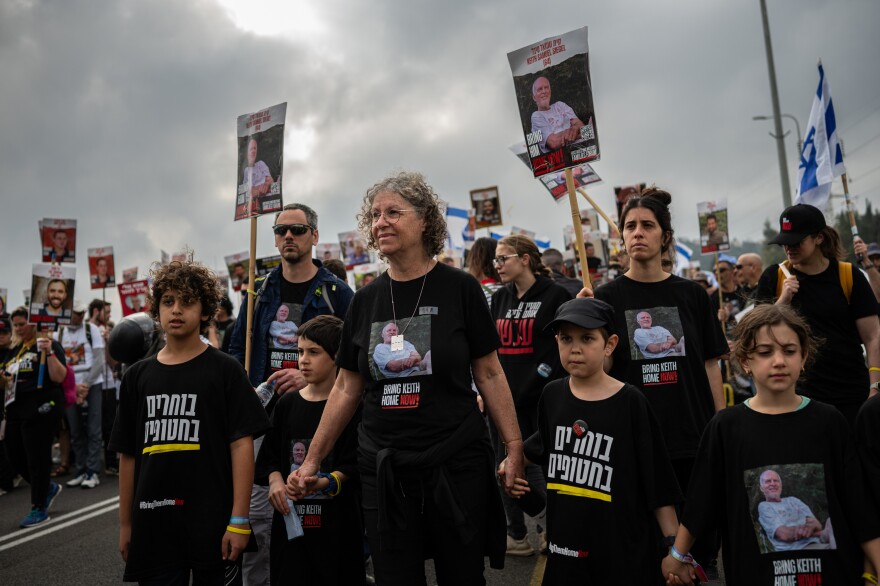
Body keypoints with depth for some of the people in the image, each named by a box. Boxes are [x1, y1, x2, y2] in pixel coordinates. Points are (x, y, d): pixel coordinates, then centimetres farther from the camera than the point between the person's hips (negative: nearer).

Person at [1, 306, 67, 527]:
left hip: (41, 409, -8)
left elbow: (58, 377, -16)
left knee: (37, 458, -2)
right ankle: (49, 488, 31)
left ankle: (39, 509, 11)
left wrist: (49, 353, -26)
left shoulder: (48, 345, -7)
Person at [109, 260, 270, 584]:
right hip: (153, 526, 3)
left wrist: (239, 520, -12)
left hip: (213, 523, -3)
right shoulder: (138, 376, 8)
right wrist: (125, 524, 10)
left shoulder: (225, 370, -4)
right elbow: (128, 454, 10)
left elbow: (242, 445, -8)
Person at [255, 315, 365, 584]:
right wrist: (275, 481, -6)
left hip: (337, 521, -3)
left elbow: (354, 466, -8)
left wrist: (323, 483, -22)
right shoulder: (287, 403, 8)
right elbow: (269, 457, 11)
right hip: (290, 517, 4)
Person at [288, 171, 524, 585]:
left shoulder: (459, 288, -5)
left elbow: (488, 373, -2)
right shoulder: (365, 300, 5)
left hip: (456, 464, -2)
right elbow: (346, 389, 9)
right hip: (382, 469, 3)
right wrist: (312, 461, 7)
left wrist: (514, 447, -9)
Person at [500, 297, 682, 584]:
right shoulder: (552, 395, -2)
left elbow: (658, 483, -8)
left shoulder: (630, 402, -13)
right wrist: (512, 461, 15)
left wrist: (675, 546, -7)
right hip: (565, 544, 4)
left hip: (623, 549, -3)